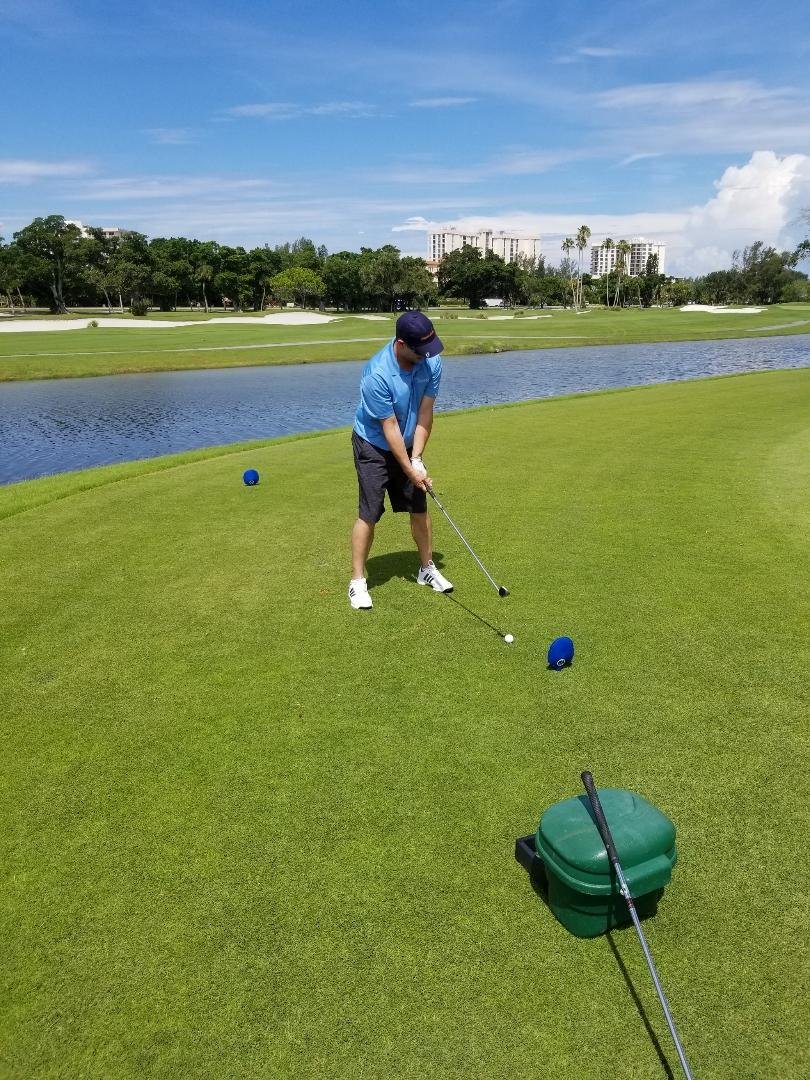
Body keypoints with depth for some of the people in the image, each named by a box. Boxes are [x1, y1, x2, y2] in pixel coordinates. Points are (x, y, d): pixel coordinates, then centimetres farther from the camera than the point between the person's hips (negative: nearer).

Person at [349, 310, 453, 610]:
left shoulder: (432, 362, -15)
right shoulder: (377, 374, -31)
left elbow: (425, 414, -11)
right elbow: (390, 428, -25)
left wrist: (417, 459, -17)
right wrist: (410, 470, -21)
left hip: (408, 445, 5)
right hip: (373, 445, -5)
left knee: (420, 508, 9)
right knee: (369, 513, -7)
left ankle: (427, 568, 25)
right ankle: (357, 581, 4)